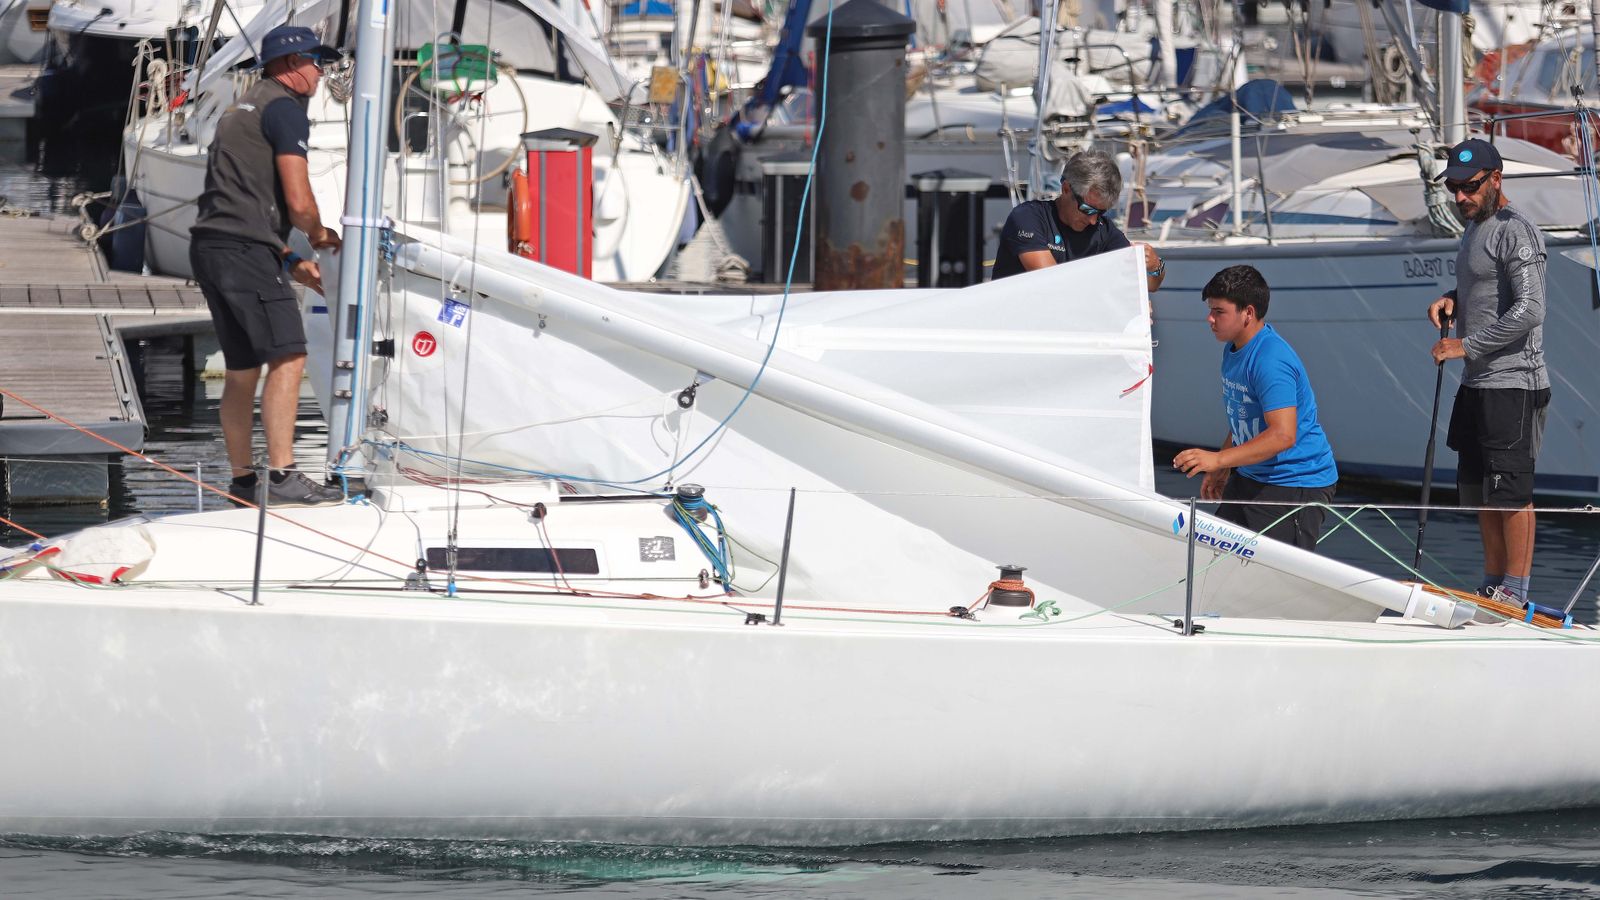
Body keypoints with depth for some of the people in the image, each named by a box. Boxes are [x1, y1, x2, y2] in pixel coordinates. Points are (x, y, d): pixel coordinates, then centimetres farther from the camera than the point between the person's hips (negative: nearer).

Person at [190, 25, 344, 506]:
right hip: (244, 249, -10)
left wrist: (290, 262, 25)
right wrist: (320, 234, 8)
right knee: (287, 358, -13)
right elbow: (298, 202, -14)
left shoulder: (245, 107, 26)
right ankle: (283, 478, -19)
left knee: (243, 367, 14)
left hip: (209, 246, 10)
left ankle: (243, 480, 17)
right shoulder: (285, 108, -5)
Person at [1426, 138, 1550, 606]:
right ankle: (1493, 587, 22)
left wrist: (1467, 345, -18)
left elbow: (1528, 311, -23)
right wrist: (1451, 299, 10)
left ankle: (1516, 591, -3)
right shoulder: (1474, 228, 16)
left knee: (1511, 488, -8)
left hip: (1513, 383, -10)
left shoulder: (1517, 232, -15)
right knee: (1477, 486, 14)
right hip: (1476, 383, 10)